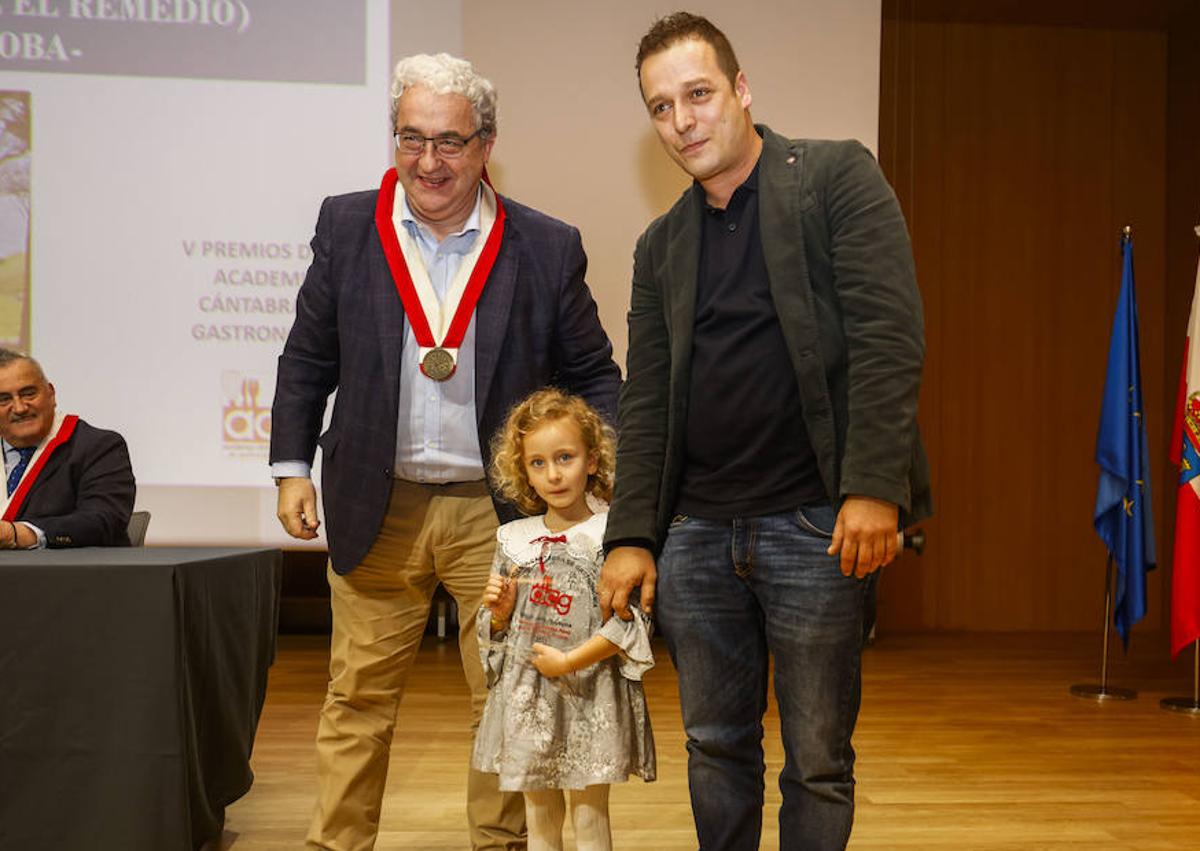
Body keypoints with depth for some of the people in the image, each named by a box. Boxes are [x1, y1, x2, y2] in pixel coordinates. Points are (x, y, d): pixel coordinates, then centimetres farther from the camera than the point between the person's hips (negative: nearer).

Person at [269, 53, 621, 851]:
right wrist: (292, 467, 2)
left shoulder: (548, 248, -3)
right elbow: (307, 360, 9)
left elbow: (593, 374, 5)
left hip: (497, 511, -1)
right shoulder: (347, 227, 0)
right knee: (358, 697, 7)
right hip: (376, 508, 1)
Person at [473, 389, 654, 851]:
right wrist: (500, 610, -7)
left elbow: (630, 622, -14)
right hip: (526, 697, 5)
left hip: (590, 695, -4)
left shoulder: (609, 536, -8)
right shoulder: (513, 539, 7)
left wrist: (569, 661, -16)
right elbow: (496, 631, 15)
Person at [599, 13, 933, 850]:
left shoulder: (838, 176, -1)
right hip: (698, 532, 5)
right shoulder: (661, 245, 15)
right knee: (717, 748, 13)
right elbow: (644, 403, 14)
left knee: (818, 762, 3)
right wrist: (632, 536, 5)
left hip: (816, 528, -5)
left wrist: (873, 488, -19)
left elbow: (891, 334, -10)